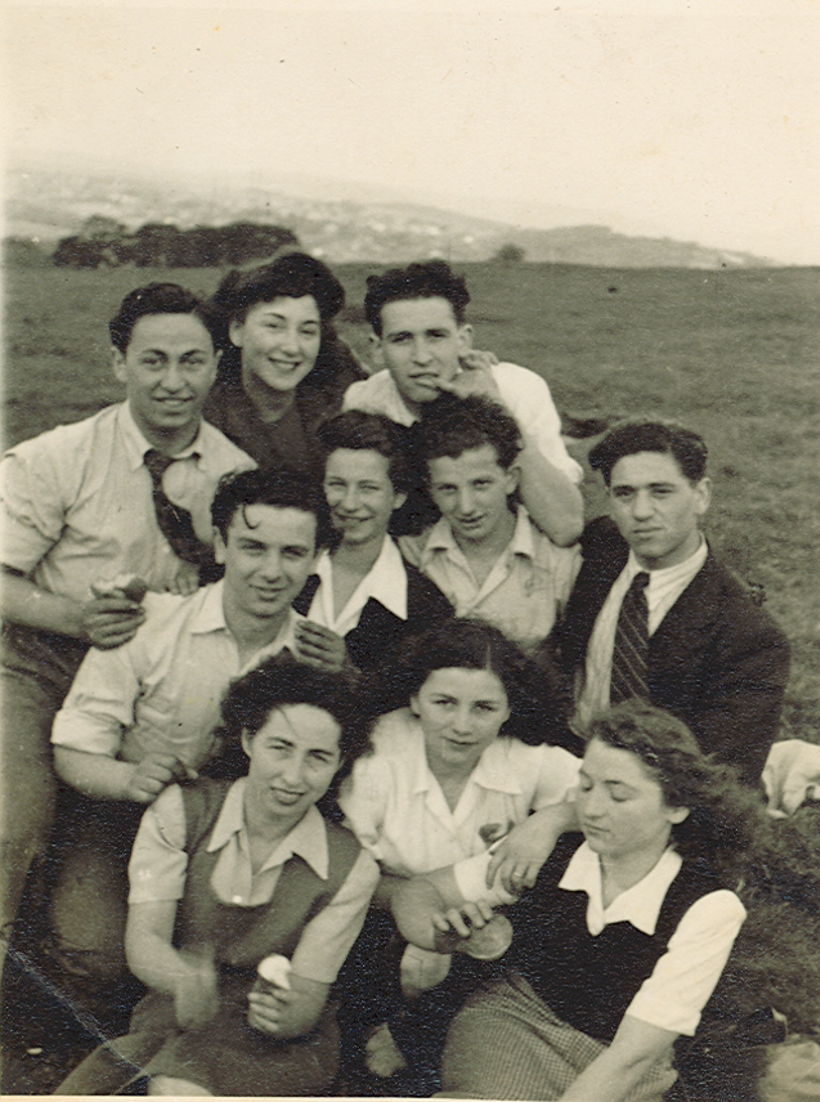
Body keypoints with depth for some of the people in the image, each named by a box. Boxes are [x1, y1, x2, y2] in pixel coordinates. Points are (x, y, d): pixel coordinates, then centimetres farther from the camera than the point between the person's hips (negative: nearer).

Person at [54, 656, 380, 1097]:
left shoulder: (350, 868, -7)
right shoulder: (179, 812, -3)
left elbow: (307, 1001, -6)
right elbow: (143, 940, -12)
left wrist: (284, 1014, -31)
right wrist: (187, 982, -34)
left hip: (277, 1045, -2)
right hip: (170, 1016, 2)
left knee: (181, 1089, -29)